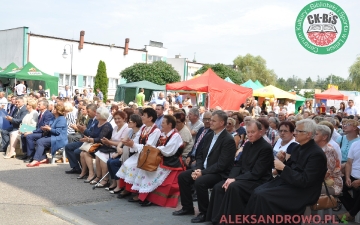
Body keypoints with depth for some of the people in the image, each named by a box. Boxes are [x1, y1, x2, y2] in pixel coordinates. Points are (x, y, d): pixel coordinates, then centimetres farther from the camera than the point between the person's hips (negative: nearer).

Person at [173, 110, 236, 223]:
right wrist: (198, 169, -6)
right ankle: (187, 207, 12)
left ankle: (204, 212, -12)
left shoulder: (228, 140, -17)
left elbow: (221, 164, -23)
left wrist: (203, 172, -24)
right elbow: (200, 154, 13)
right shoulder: (209, 136, 9)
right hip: (204, 169, 9)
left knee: (199, 182, -32)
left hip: (219, 173, -9)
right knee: (182, 176, -1)